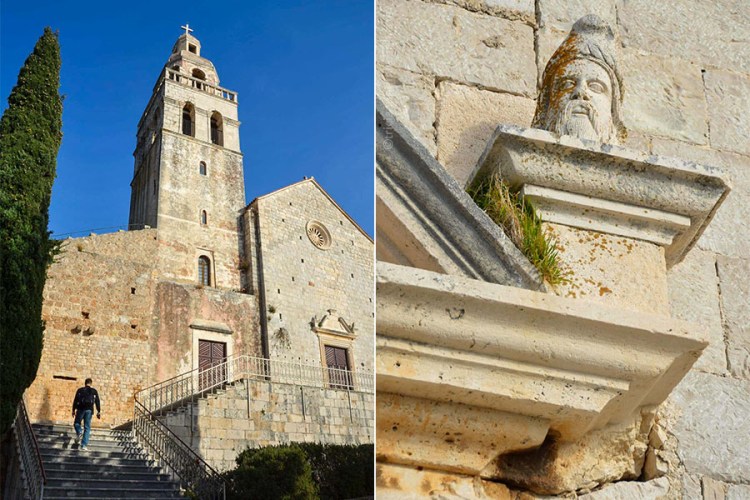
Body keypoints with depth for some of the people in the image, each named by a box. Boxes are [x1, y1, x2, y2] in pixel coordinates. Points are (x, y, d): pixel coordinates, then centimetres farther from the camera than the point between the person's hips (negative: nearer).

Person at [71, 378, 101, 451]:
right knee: (87, 428, 3)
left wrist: (74, 410, 7)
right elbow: (97, 402, 2)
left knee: (77, 423, 21)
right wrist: (99, 412, 3)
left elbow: (75, 400, 3)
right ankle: (84, 445, -4)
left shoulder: (80, 390, 8)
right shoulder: (94, 391, 7)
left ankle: (78, 433, -12)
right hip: (89, 410, 0)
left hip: (80, 409, 0)